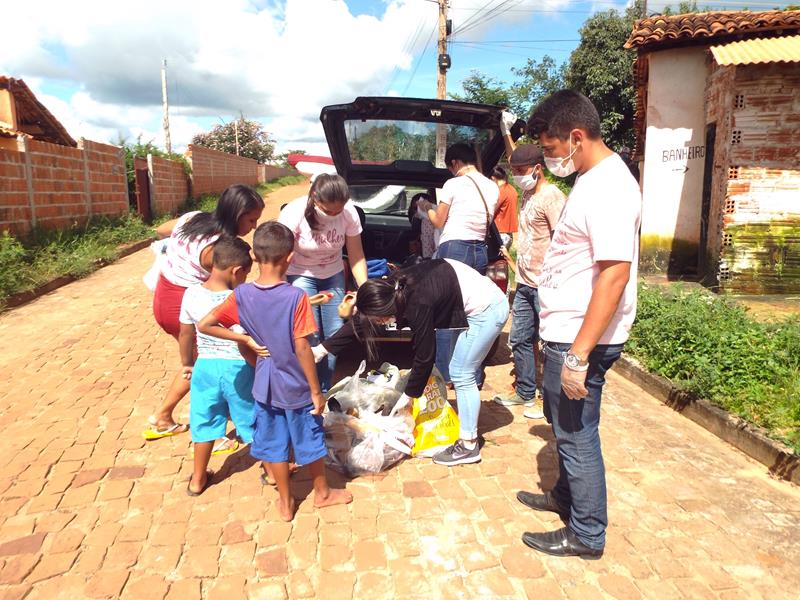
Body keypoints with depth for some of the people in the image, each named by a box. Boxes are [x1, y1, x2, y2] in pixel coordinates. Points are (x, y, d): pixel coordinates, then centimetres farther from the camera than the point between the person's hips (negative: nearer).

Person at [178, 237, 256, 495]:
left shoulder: (192, 294, -7)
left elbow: (185, 334, 4)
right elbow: (245, 347, -20)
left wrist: (187, 364, 18)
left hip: (205, 367, 4)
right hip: (237, 369, -4)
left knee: (205, 423, 19)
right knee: (254, 421, 15)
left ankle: (198, 480, 33)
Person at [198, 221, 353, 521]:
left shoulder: (242, 294, -12)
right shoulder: (296, 297, -23)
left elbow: (204, 325, -9)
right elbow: (302, 348, -22)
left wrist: (247, 339, -4)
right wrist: (316, 391, -12)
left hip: (265, 385, 3)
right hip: (297, 386, -3)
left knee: (273, 443, 18)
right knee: (310, 441, 18)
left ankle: (286, 502, 34)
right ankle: (322, 493, 39)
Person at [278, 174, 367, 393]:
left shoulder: (349, 212, -18)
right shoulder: (294, 213, -26)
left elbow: (357, 257, -10)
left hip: (333, 275, 3)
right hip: (301, 275, -3)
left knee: (335, 333, -3)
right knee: (311, 335, -13)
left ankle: (325, 390, 16)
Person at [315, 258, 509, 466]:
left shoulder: (417, 305, -29)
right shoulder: (392, 287, -5)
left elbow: (424, 355, -18)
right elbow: (360, 320, 6)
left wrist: (409, 395, -5)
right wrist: (323, 348, 9)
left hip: (486, 310, -9)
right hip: (484, 304, 9)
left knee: (462, 375, -4)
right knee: (462, 372, 14)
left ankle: (468, 445, 6)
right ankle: (469, 430, 26)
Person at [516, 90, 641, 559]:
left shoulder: (609, 189, -21)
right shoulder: (592, 179, 11)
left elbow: (615, 275, -28)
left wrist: (579, 354, -29)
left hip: (580, 339, -10)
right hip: (567, 332, 10)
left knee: (577, 433, 5)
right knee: (566, 424, 24)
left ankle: (586, 535, 24)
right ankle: (566, 495, 45)